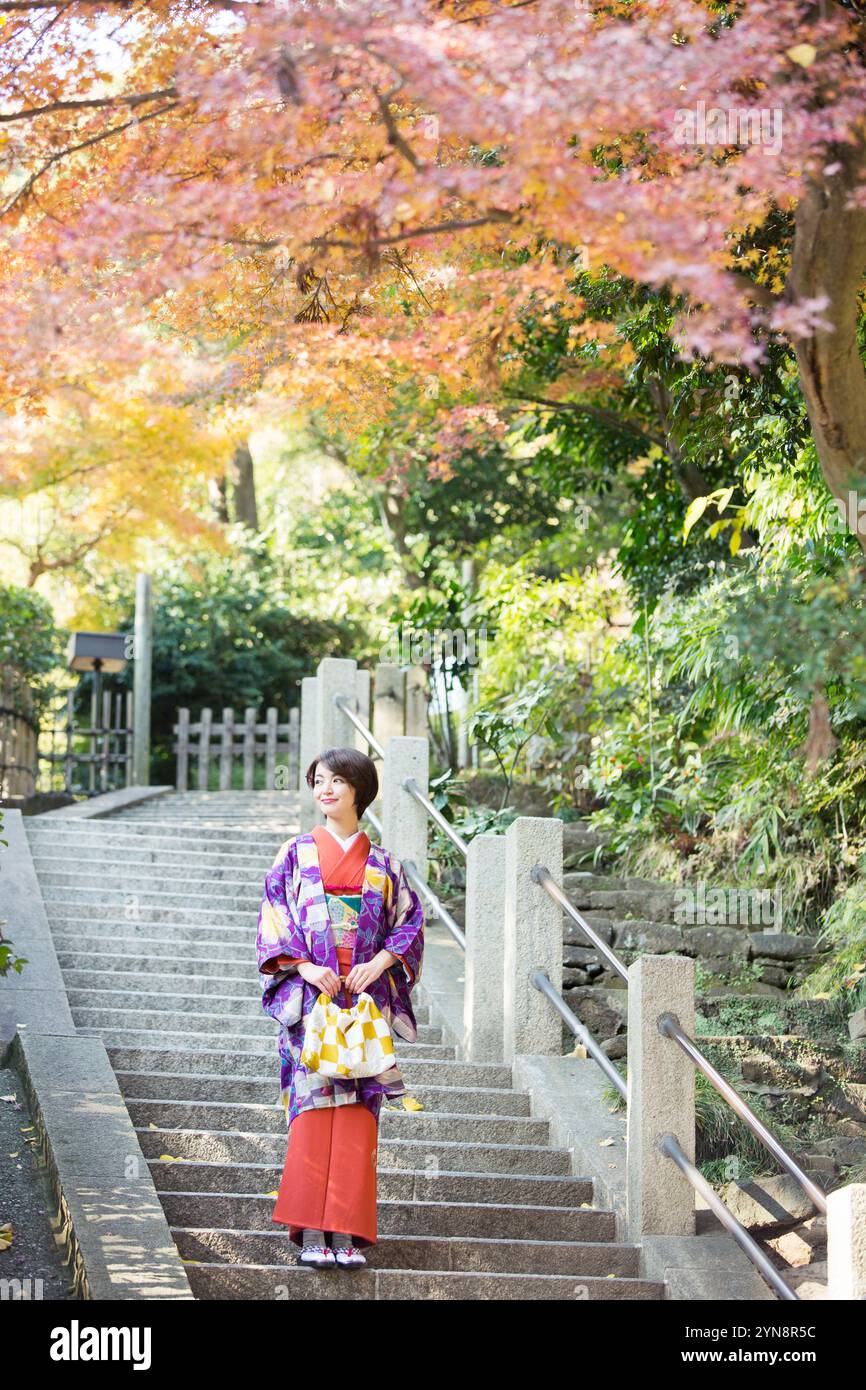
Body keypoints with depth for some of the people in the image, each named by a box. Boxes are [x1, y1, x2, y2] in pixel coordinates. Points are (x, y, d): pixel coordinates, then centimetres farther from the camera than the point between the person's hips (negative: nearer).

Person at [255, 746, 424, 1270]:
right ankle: (311, 1232, -9)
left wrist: (380, 962, -8)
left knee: (357, 1114, -4)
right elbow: (273, 922, 3)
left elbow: (410, 922, 9)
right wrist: (305, 967, -12)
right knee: (313, 1108, -9)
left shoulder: (383, 864, 12)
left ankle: (347, 1232, -2)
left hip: (366, 1000, 1)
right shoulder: (297, 855, 8)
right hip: (311, 997, -1)